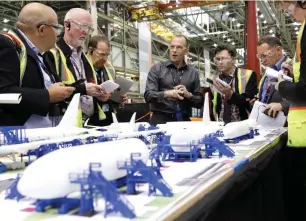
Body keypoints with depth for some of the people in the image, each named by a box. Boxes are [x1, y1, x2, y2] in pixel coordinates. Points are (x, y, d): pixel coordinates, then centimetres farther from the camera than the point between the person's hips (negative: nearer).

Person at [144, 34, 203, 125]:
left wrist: (189, 95, -9)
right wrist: (166, 93, -23)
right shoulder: (157, 68, 4)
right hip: (160, 119, -2)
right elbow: (148, 95, -6)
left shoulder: (193, 73, 10)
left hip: (184, 121, 2)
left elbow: (200, 102, 11)